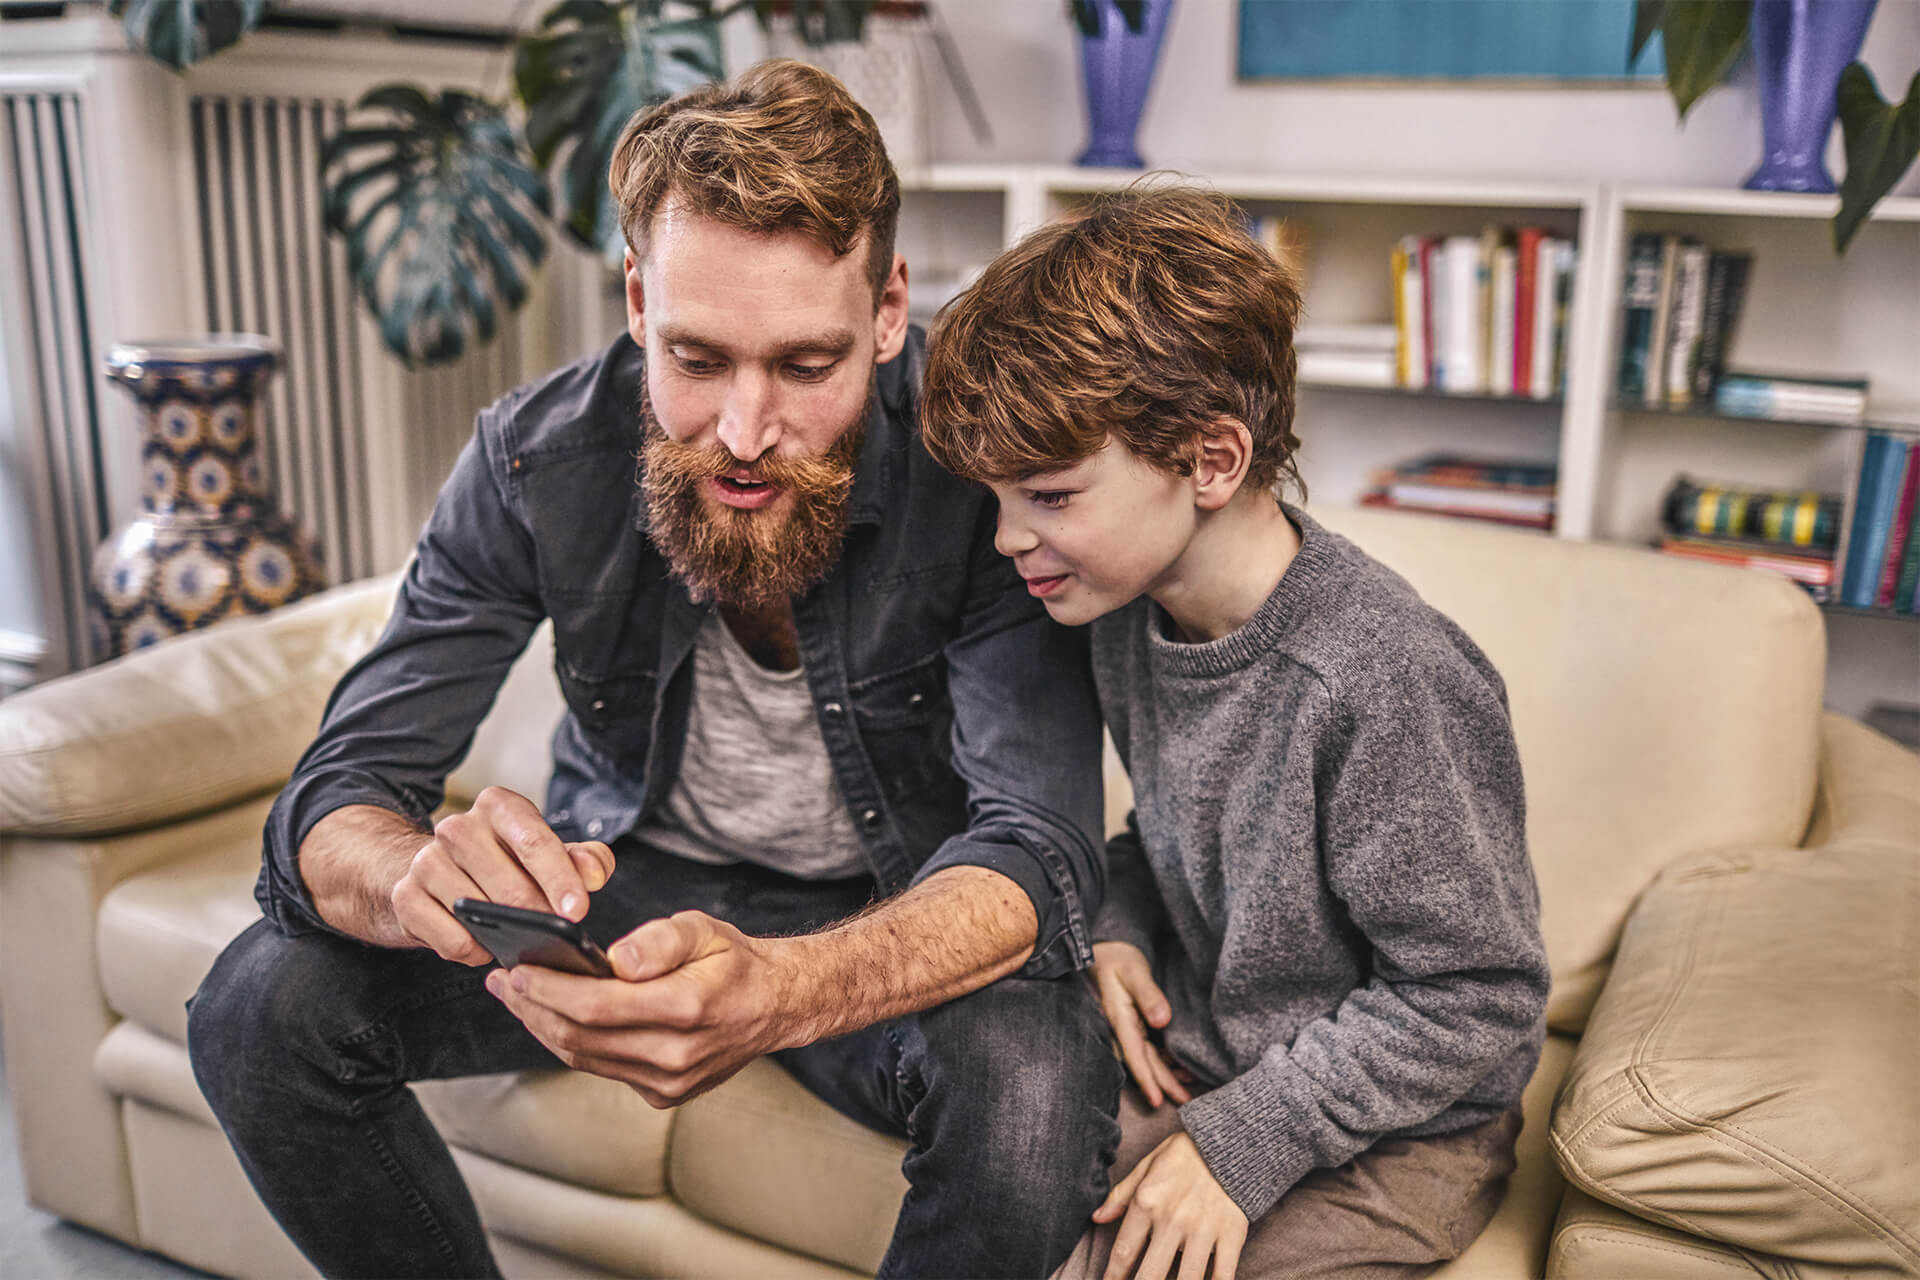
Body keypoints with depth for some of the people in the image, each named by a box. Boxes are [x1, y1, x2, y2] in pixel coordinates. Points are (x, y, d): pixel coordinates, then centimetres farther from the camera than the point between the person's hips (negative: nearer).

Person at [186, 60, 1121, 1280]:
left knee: (1038, 1082, -33)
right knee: (262, 1007, -16)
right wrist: (422, 879, -44)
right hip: (625, 878, 3)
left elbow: (1039, 849, -32)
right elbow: (336, 802, -17)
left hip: (886, 914, -2)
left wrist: (774, 992, -53)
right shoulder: (537, 458, -18)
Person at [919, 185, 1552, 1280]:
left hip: (1387, 1137, -6)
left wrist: (1243, 1143, -20)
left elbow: (1475, 997, -21)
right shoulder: (1128, 610, -4)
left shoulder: (1386, 682, -28)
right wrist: (1120, 927, -6)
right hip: (1191, 1066, 6)